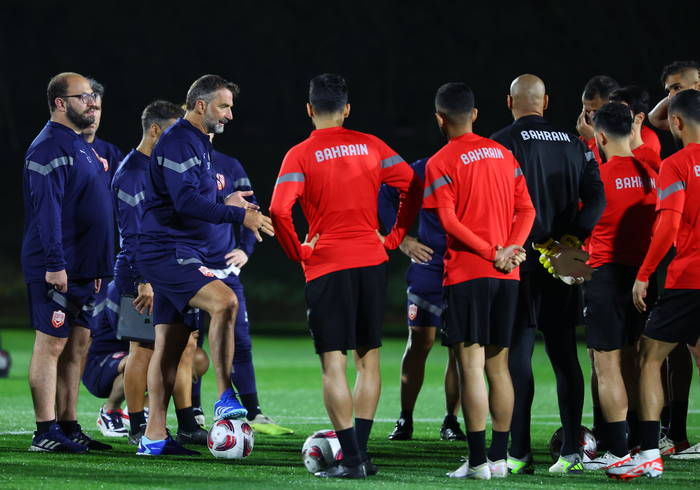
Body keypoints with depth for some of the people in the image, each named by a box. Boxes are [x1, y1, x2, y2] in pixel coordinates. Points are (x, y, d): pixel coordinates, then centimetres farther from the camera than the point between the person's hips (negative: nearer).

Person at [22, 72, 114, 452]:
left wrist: (98, 267, 22)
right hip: (56, 269, -9)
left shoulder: (80, 146, 19)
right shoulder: (49, 147, -13)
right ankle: (46, 432, -5)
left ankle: (68, 427, 14)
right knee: (52, 343, -6)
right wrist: (55, 263, -26)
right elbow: (47, 208, -20)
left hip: (83, 270, 9)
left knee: (77, 344, 9)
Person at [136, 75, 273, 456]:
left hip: (181, 253, 11)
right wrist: (239, 215, -27)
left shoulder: (198, 143, 20)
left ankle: (154, 437, 9)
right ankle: (225, 399, -28)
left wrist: (224, 206, 21)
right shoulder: (178, 143, -13)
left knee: (171, 344, 8)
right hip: (167, 250, -11)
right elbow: (185, 201, -25)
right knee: (223, 300, -28)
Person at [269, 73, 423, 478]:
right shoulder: (370, 146, 6)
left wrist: (298, 251, -3)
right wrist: (394, 237, 10)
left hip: (326, 264, -4)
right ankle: (361, 451, 12)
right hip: (372, 262, 4)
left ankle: (351, 460, -9)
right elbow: (414, 186, 4)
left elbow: (279, 210, -17)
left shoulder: (301, 156, -5)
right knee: (368, 360, 12)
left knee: (333, 363, -3)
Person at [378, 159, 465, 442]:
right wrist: (400, 239, 1)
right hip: (428, 266, 0)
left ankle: (451, 422, 9)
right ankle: (405, 421, 6)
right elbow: (383, 195, 7)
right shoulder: (425, 171, -7)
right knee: (420, 342, -3)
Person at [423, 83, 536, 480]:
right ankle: (500, 457, 11)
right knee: (498, 365, 10)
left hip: (466, 272, -6)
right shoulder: (503, 154, 12)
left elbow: (448, 220, -15)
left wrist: (492, 252, -13)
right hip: (506, 275, 6)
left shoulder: (441, 163, -5)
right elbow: (526, 209, 7)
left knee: (471, 365, -6)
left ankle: (478, 460, -9)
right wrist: (510, 249, -3)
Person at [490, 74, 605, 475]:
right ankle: (572, 452, 4)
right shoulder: (574, 144, 13)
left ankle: (520, 453, -4)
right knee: (565, 355, 7)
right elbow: (596, 197, 2)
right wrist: (571, 238, -6)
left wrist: (544, 242, -11)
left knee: (517, 355, -2)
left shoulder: (503, 143, -3)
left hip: (520, 260, -4)